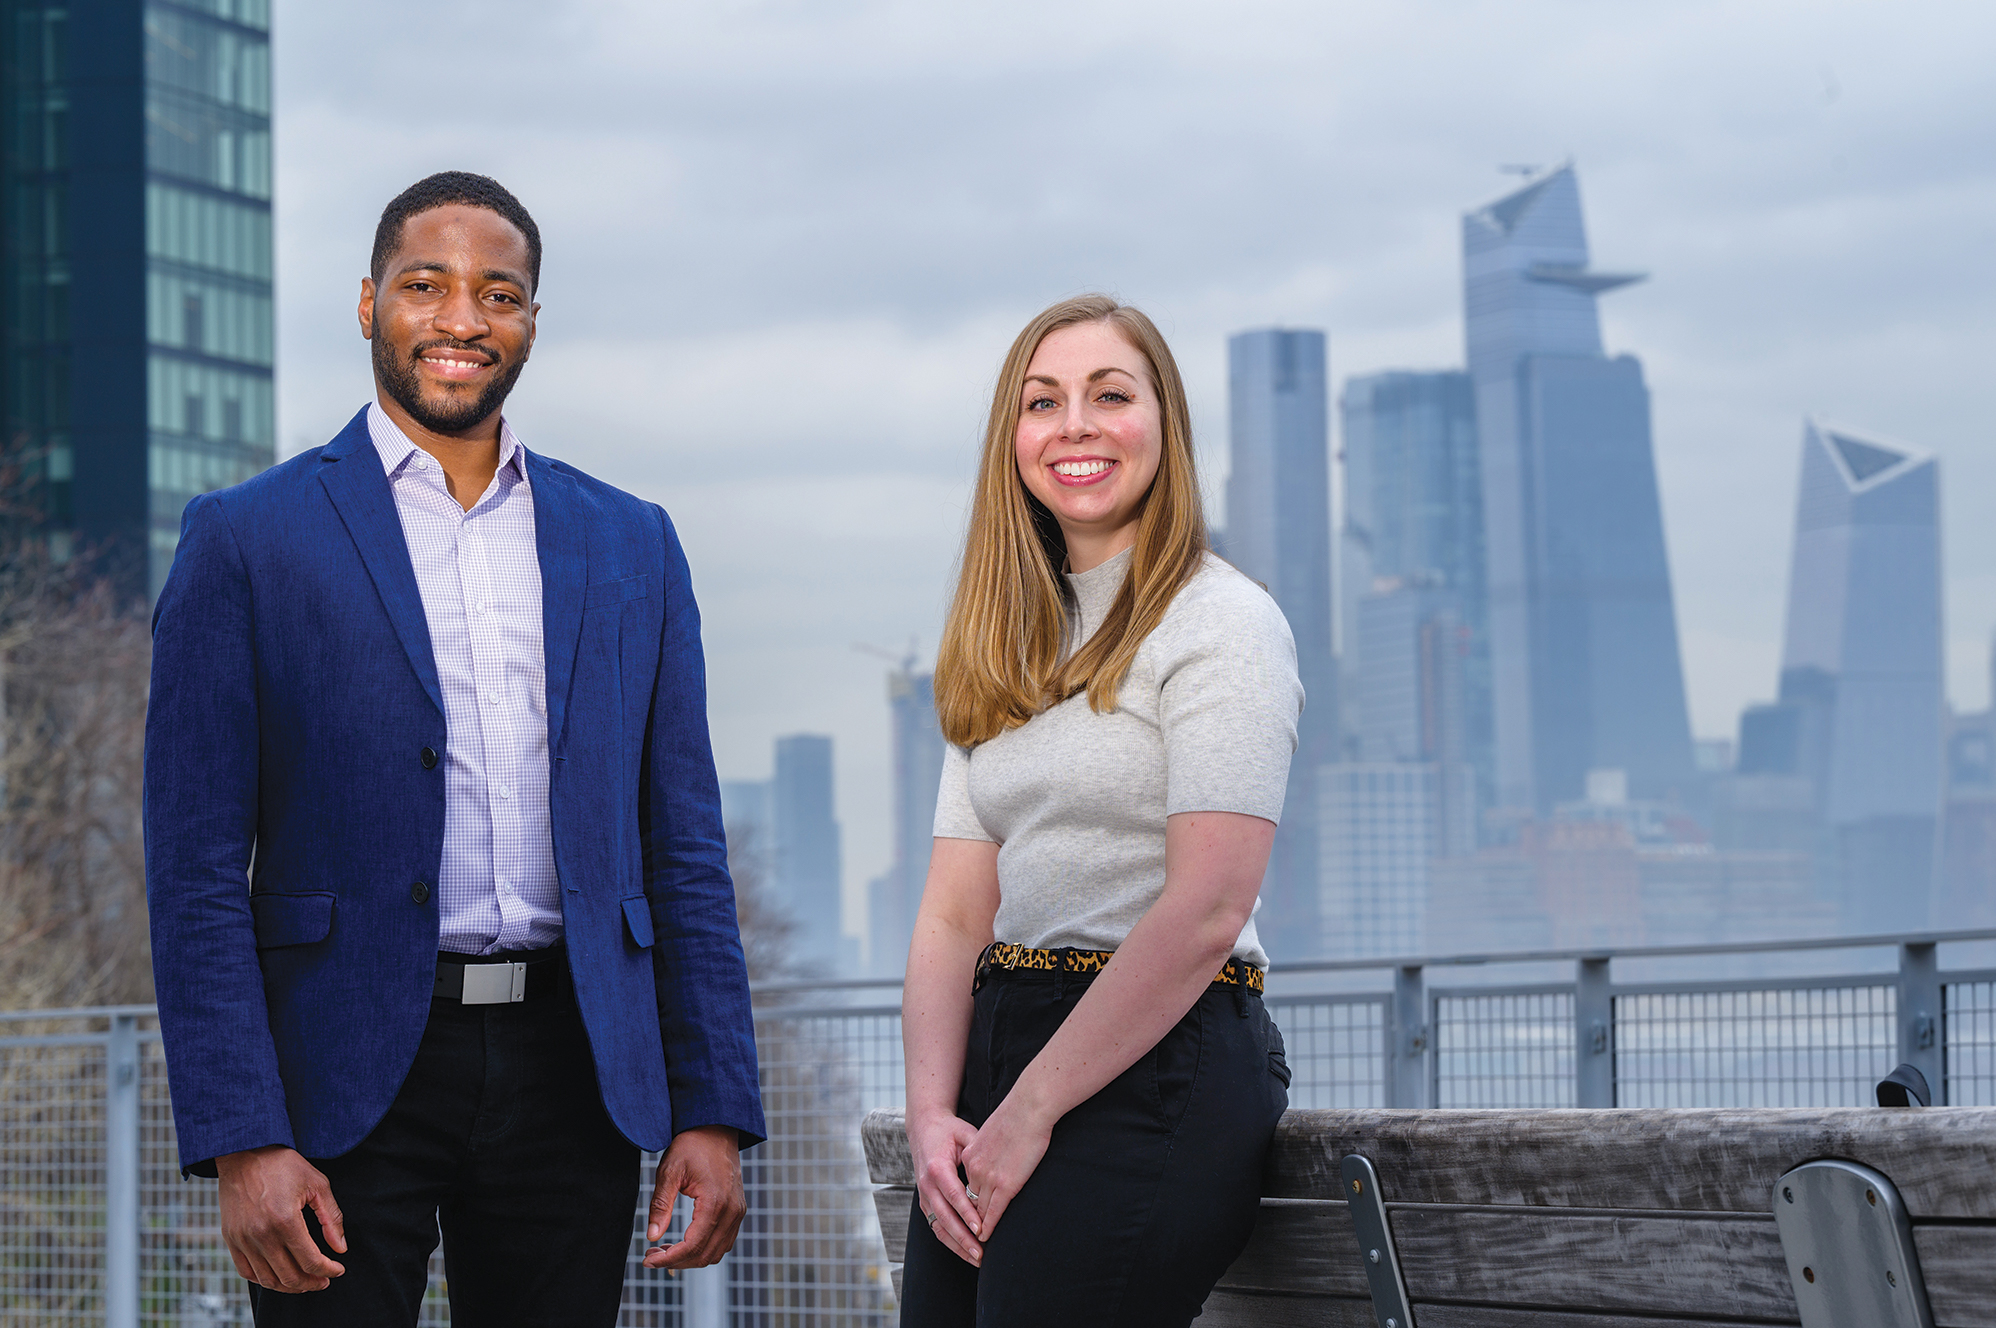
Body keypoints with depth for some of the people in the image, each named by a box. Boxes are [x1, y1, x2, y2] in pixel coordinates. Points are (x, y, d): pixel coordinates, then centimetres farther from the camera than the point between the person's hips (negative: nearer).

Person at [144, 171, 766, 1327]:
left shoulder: (630, 546, 12)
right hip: (346, 1079, -3)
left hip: (572, 1076, 3)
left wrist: (713, 1112, 3)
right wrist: (242, 1142, -12)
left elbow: (683, 852, 12)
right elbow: (198, 870, -3)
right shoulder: (248, 538, 1)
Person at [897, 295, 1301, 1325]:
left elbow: (1206, 911, -15)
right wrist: (933, 1114, -6)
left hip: (1158, 1067, -7)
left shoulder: (1219, 621, -5)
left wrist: (1029, 1110, -15)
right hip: (1001, 1041, 7)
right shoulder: (1005, 654, 17)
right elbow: (955, 913, 10)